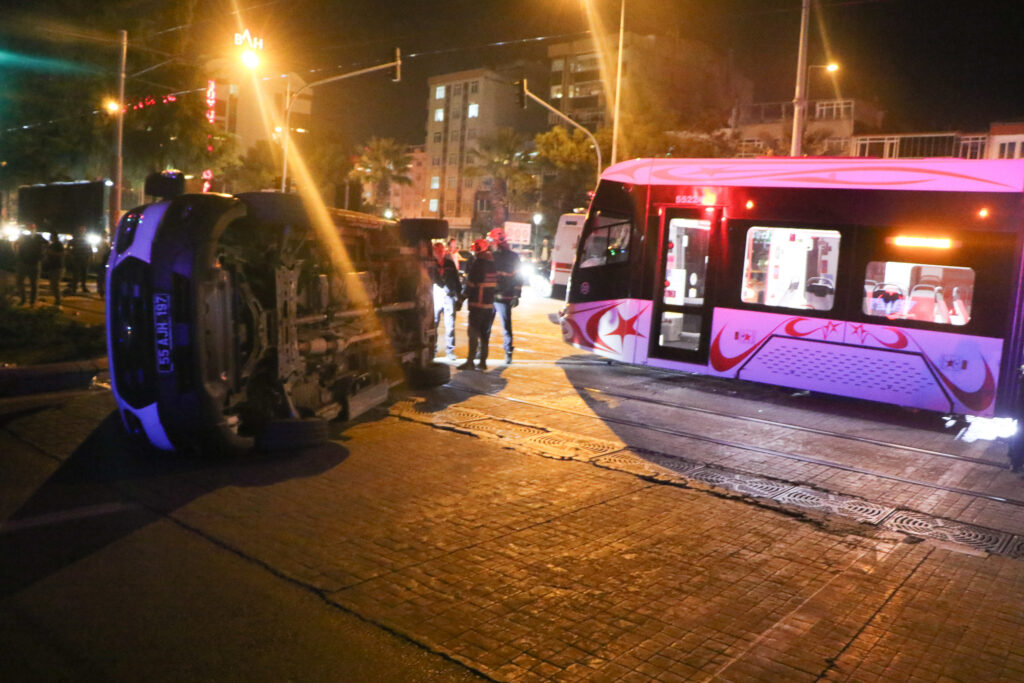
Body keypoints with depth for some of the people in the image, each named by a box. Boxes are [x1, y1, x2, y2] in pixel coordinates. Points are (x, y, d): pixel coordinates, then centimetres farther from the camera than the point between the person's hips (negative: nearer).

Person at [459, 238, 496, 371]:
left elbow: (470, 283, -12)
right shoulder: (494, 263, 8)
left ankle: (470, 362, -6)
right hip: (491, 303, 7)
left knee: (473, 333, -4)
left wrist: (463, 298, -3)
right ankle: (483, 361, 14)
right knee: (485, 333, 11)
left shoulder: (478, 264, -13)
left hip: (478, 304, -7)